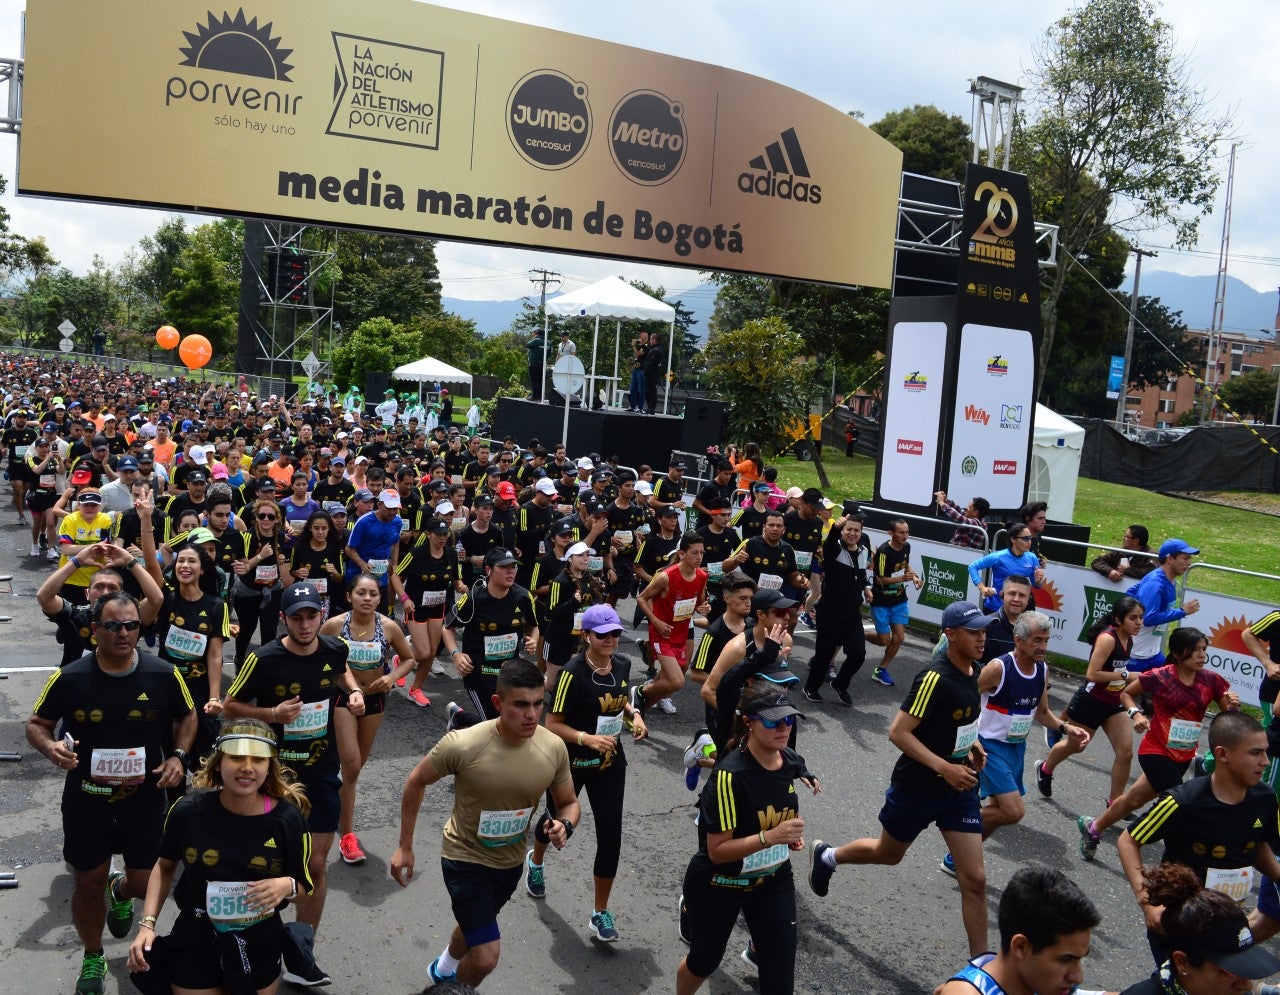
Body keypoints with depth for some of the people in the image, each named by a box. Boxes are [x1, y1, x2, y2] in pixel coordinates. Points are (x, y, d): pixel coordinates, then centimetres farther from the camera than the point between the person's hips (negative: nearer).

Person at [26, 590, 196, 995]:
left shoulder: (163, 674, -12)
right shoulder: (69, 678, -15)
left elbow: (187, 716, 5)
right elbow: (36, 724, 0)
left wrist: (178, 756, -10)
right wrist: (50, 747, -22)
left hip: (144, 800, 1)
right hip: (86, 801, -1)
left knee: (144, 883, 10)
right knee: (89, 885, 11)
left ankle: (121, 892, 50)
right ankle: (93, 959, 38)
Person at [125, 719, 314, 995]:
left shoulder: (288, 818, -16)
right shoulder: (188, 811, -15)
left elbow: (304, 884, -3)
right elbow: (165, 866, 4)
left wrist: (287, 886, -24)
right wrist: (147, 924, -5)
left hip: (260, 946, 0)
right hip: (195, 942, 0)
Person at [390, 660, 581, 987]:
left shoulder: (554, 747, -20)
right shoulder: (462, 745, -31)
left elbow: (569, 803, -4)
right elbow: (416, 783, -13)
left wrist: (565, 826, -27)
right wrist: (405, 847, -7)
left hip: (512, 860, 5)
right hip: (465, 857, -5)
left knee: (476, 926, 31)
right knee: (486, 957, -12)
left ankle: (442, 969, 64)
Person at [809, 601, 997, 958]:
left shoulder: (973, 670, -1)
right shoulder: (935, 678, -26)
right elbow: (898, 732, -26)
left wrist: (970, 743, 3)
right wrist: (945, 768, -28)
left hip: (959, 786, 6)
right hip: (917, 787, -6)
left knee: (975, 880, 1)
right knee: (888, 854, 20)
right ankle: (826, 856, 48)